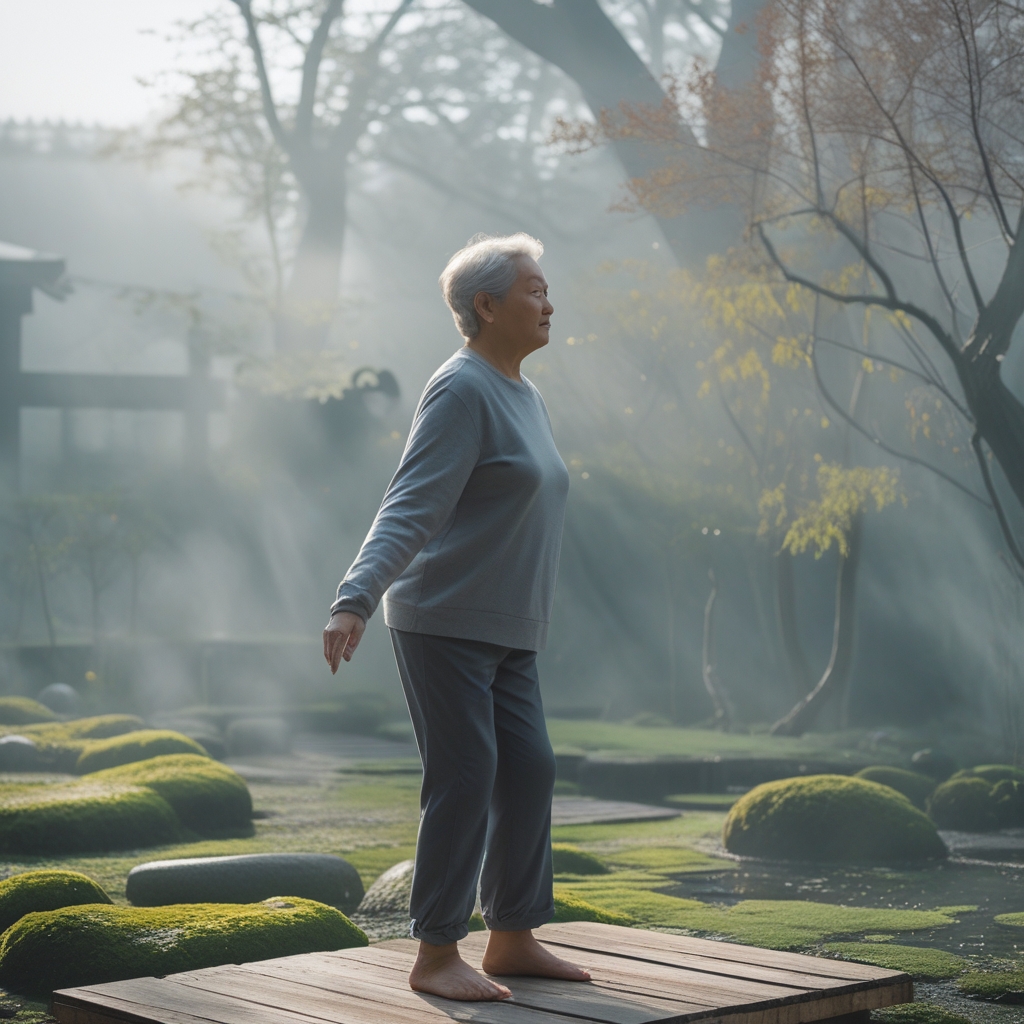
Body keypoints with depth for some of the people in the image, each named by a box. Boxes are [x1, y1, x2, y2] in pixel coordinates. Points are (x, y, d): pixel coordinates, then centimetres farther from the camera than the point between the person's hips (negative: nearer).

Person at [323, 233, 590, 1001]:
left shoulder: (522, 395, 15)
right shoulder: (461, 392, -15)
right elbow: (409, 508, -24)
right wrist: (355, 600, -35)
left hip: (504, 633, 9)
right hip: (444, 623, -9)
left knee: (529, 774, 7)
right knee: (465, 780, -9)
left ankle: (513, 940, 17)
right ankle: (436, 957, 0)